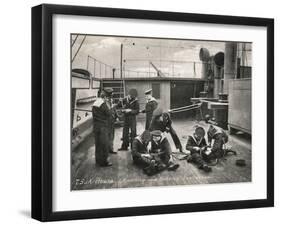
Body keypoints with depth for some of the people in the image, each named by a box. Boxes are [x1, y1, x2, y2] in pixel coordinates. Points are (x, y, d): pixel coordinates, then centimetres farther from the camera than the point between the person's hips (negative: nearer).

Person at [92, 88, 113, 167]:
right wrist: (108, 106, -2)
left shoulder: (95, 103, 10)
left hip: (95, 125, 9)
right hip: (102, 126, -9)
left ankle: (98, 159, 25)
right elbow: (109, 114, -15)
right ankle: (103, 161, 3)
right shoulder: (103, 103, -17)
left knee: (98, 143, 16)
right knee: (104, 144, -1)